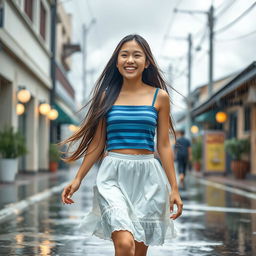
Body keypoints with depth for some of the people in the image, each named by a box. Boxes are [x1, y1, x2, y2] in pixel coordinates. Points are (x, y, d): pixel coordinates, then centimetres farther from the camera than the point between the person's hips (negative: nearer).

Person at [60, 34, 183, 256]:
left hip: (147, 178, 1)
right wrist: (78, 179, 5)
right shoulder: (107, 95, 6)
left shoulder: (160, 97, 5)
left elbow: (164, 146, 6)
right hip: (113, 174, -1)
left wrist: (174, 188, 3)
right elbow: (98, 142, 10)